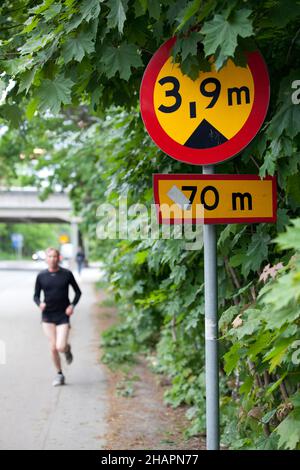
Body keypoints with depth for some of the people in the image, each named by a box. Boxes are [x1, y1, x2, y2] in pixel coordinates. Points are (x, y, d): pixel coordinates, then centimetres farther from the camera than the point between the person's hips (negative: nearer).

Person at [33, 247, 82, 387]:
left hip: (63, 316, -2)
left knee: (61, 347, -12)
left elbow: (78, 292, 7)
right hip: (47, 316, 2)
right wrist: (40, 303, -14)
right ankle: (59, 374, 19)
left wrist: (72, 305, -9)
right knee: (53, 347, 0)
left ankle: (68, 348, 25)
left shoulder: (66, 274, -2)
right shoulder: (41, 276, 1)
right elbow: (36, 295, 8)